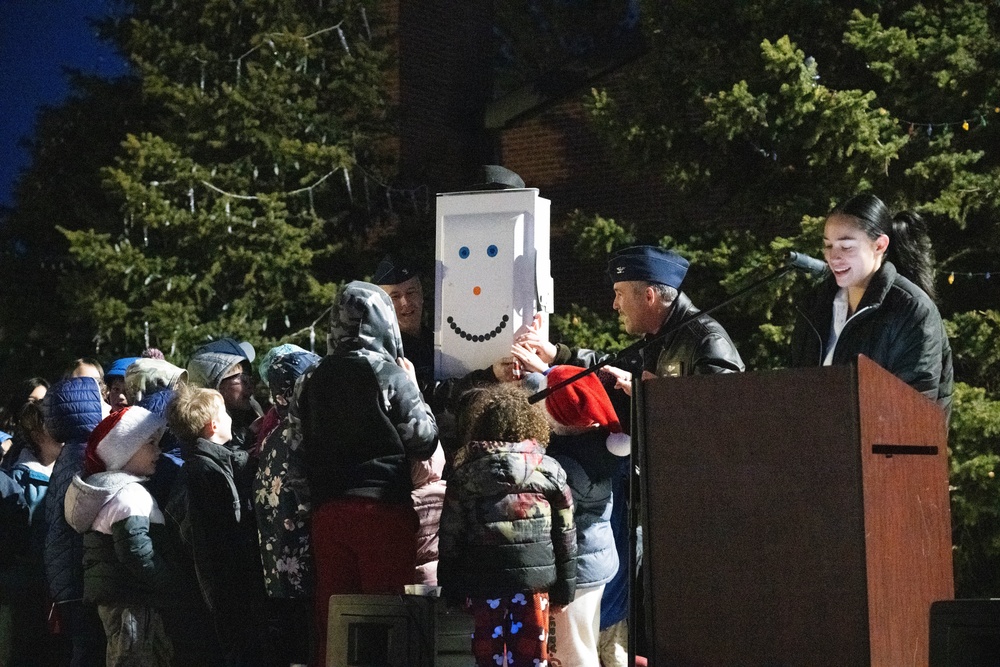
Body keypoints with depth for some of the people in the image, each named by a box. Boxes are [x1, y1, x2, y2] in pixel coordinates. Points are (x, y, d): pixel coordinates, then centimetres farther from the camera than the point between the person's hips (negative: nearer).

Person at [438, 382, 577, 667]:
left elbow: (450, 538, 2)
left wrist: (451, 590, 9)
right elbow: (565, 534, 3)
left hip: (482, 580, 0)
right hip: (535, 578, 0)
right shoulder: (548, 469, 2)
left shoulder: (463, 475, 2)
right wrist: (564, 587, 9)